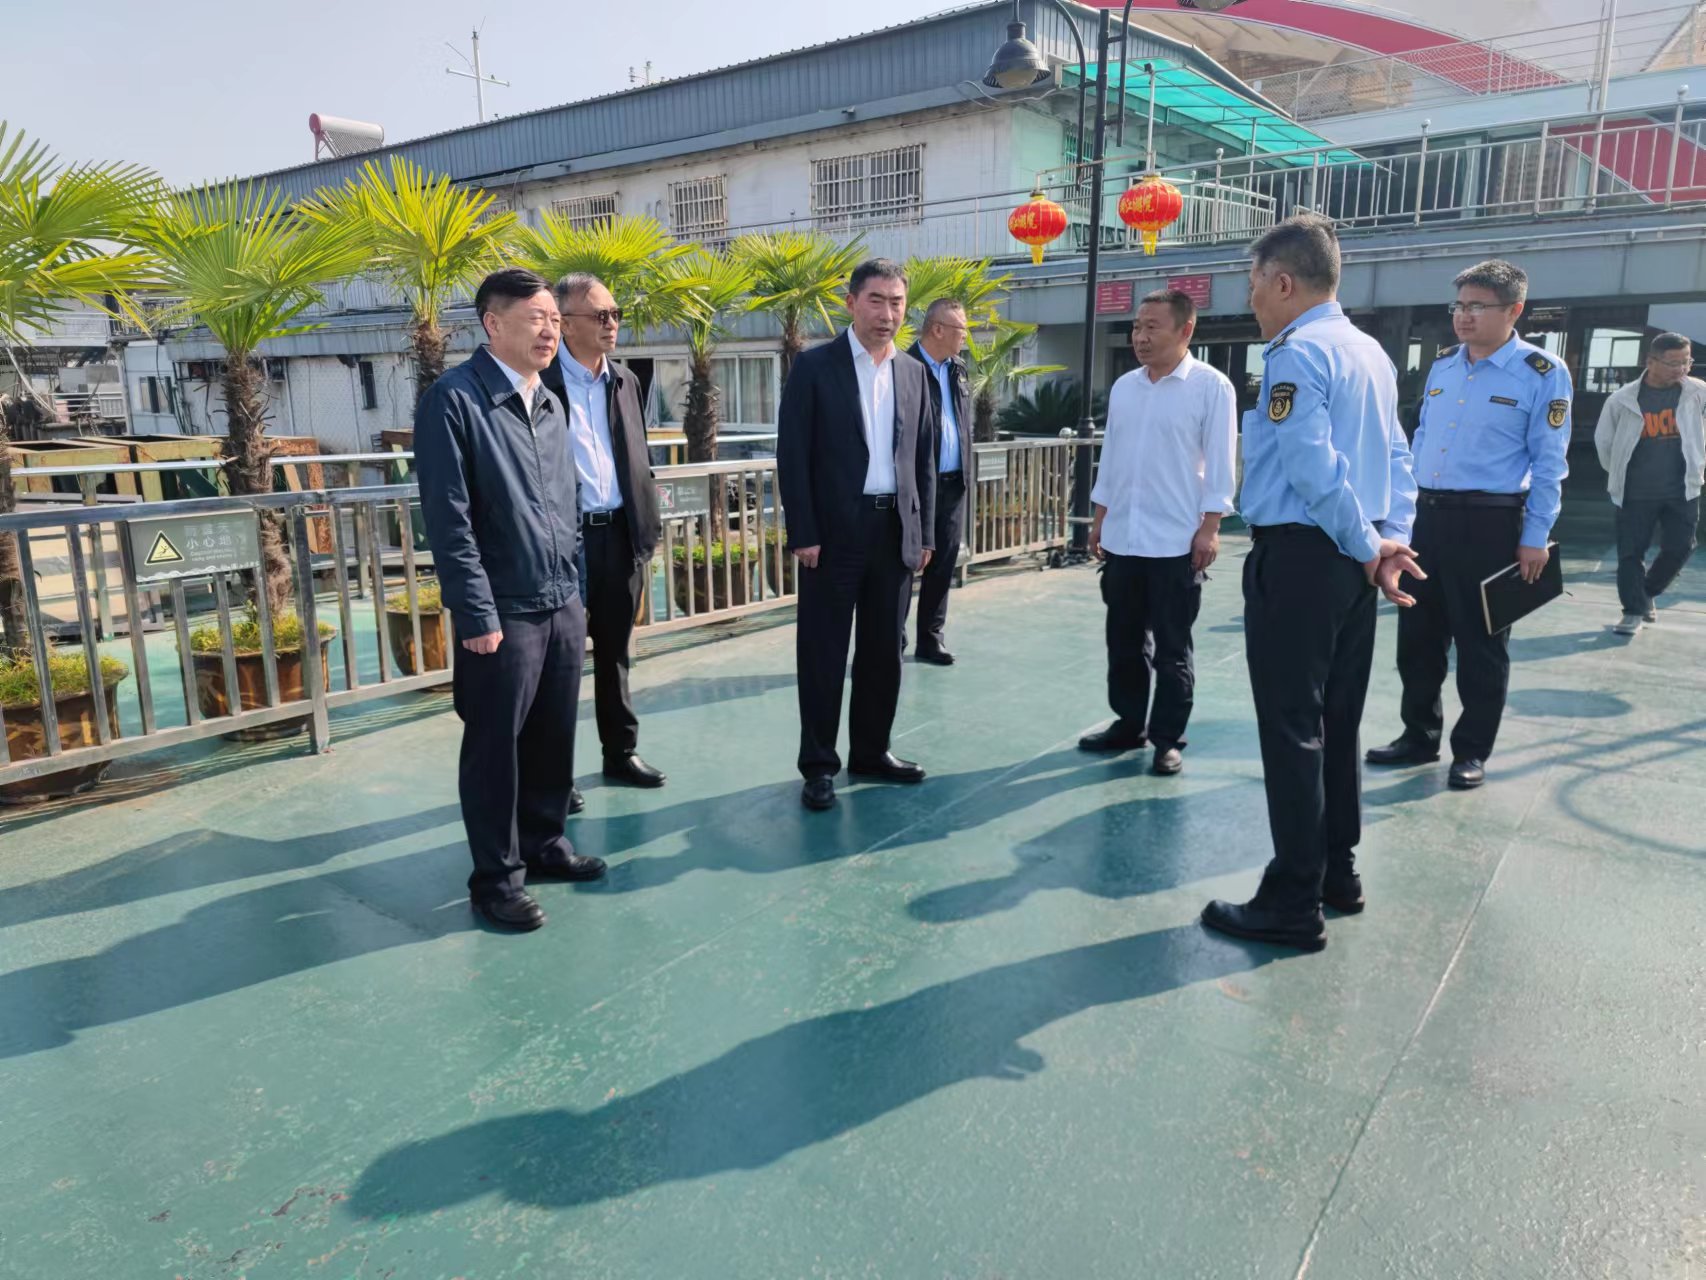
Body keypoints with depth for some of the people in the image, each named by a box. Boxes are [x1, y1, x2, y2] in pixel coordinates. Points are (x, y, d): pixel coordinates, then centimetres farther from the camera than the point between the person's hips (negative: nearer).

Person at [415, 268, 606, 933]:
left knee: (553, 737, 16)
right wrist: (477, 615, -17)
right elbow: (448, 519, -15)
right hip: (504, 612, -7)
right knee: (495, 747, 6)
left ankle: (545, 843, 34)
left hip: (563, 605, 7)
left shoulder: (549, 404, 12)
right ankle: (496, 876, 19)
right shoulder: (453, 401, -11)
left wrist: (575, 590, 14)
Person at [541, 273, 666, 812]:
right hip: (565, 539, -5)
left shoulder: (625, 381, 11)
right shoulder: (541, 381, -9)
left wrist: (645, 528, 10)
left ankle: (621, 752, 29)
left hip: (622, 535, 5)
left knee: (615, 654, 16)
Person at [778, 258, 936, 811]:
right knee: (824, 652, 2)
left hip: (896, 531, 5)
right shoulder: (814, 366, -4)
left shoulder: (912, 372, 11)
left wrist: (924, 532, 8)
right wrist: (803, 534, -13)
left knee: (884, 650, 11)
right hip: (834, 531, -5)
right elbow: (792, 455, -7)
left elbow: (924, 458, 14)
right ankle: (819, 764, 13)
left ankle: (871, 751, 25)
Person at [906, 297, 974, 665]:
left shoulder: (957, 369, 12)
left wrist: (968, 470, 11)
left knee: (943, 565, 12)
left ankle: (931, 637, 23)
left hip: (954, 484, 7)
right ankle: (896, 641, 12)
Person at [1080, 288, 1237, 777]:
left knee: (1171, 647, 5)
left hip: (1177, 540, -5)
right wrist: (1099, 519, 13)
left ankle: (1168, 739, 15)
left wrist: (1209, 528, -12)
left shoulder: (1211, 386, -5)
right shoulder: (1123, 387, 10)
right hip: (1122, 537, 5)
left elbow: (1219, 462, -7)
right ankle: (1128, 724, 27)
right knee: (1124, 641, 13)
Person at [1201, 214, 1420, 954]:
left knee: (1291, 731, -3)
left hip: (1298, 558, -9)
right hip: (1350, 560, 9)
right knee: (1336, 723, 17)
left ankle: (1293, 907, 5)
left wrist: (1369, 549, -10)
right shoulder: (1370, 352, 16)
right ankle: (1337, 872, 29)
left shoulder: (1298, 352, -13)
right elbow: (1397, 458, 15)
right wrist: (1393, 537, 6)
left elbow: (1315, 470, -21)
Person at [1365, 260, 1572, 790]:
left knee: (1480, 643, 5)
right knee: (1417, 635, 11)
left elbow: (1548, 463, -7)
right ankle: (1419, 736, 27)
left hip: (1489, 522, -5)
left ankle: (1472, 751, 18)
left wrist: (1535, 537, -10)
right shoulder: (1442, 365, 10)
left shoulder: (1541, 373, -6)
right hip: (1428, 516, 6)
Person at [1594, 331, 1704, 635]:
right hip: (1635, 493, -1)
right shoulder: (1622, 399, -6)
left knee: (1679, 548, 2)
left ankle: (1648, 593, 27)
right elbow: (1603, 441, 7)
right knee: (1630, 553, 0)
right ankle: (1634, 611, 12)